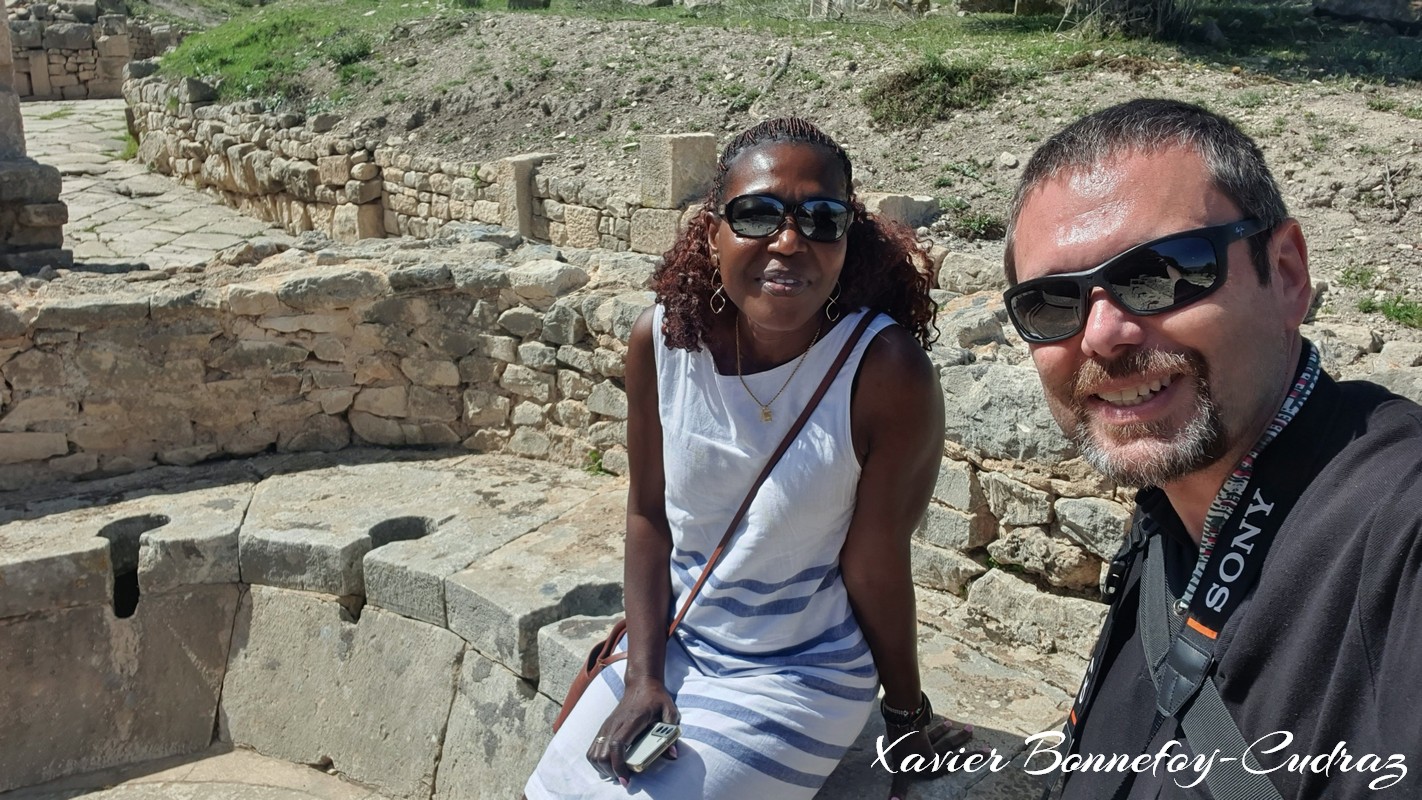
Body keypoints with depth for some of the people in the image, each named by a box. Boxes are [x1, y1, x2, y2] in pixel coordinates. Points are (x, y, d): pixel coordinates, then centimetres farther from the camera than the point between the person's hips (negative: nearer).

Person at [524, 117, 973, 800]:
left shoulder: (887, 371, -25)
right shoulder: (661, 338, -13)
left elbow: (875, 564, -15)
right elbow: (648, 514, -3)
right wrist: (644, 676, -8)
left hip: (798, 673, -4)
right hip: (671, 642, 4)